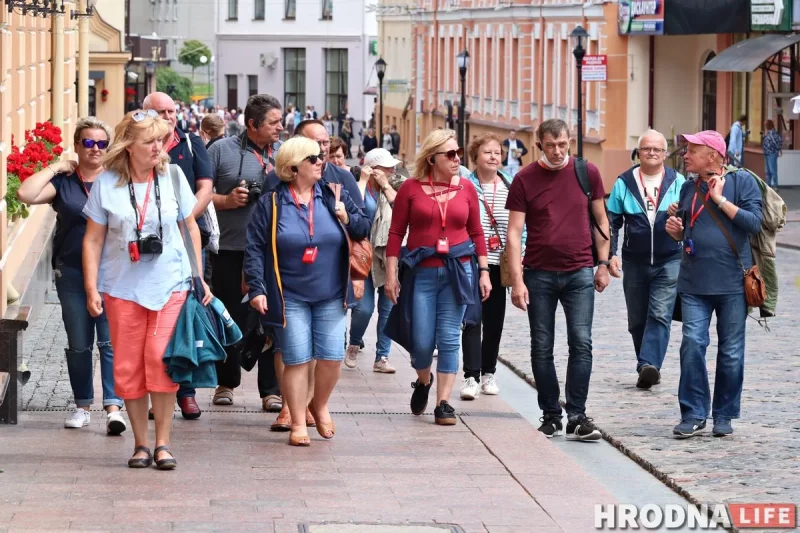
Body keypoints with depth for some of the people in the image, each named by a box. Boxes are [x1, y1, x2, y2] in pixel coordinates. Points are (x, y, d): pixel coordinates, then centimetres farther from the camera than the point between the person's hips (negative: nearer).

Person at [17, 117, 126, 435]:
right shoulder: (63, 182, 2)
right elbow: (26, 194, -13)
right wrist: (55, 168, -8)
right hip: (72, 274, 1)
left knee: (111, 342, -9)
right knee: (78, 345, 9)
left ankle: (113, 408, -12)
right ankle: (83, 406, 19)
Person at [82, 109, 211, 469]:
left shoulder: (172, 176, 2)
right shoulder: (107, 182, -1)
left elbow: (190, 227, 12)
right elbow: (93, 239, 3)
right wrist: (91, 288, -3)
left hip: (170, 284, 0)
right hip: (123, 287, 0)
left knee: (161, 359, -10)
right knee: (127, 367, 2)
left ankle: (162, 443, 0)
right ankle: (141, 443, 13)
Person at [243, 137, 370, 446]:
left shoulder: (333, 196, 6)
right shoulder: (271, 204, -2)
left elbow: (363, 230, 10)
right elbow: (254, 249, -4)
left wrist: (348, 218, -11)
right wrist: (257, 289, -12)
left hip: (330, 296, 3)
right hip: (290, 297, -3)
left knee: (332, 357, -1)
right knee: (296, 359, -3)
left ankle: (319, 406, 26)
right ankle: (298, 423, 7)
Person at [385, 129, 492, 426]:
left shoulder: (466, 188, 5)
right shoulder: (411, 189, -1)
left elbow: (476, 232, 10)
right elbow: (396, 233, 0)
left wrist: (484, 271, 5)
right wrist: (391, 275, -5)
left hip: (458, 270, 1)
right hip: (421, 272, -1)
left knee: (449, 340, -1)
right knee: (421, 342, 1)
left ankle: (443, 403, 5)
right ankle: (423, 381, 33)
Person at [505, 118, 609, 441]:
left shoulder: (587, 173, 3)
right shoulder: (525, 180, -1)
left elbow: (600, 220, 12)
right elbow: (514, 232, -3)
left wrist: (603, 263, 7)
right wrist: (517, 280, -10)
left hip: (580, 272, 0)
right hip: (539, 274, 0)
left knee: (581, 343, -9)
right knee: (542, 349, 5)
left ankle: (577, 417, -7)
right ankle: (550, 416, 14)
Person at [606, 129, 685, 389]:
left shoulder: (678, 182, 1)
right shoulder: (624, 183, 4)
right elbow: (612, 222, 6)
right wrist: (611, 255, -2)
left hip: (669, 262, -2)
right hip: (634, 263, 2)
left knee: (660, 315, -15)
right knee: (638, 319, 8)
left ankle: (649, 365, -24)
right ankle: (648, 370, 19)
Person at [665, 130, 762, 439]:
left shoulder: (741, 181, -2)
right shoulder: (689, 188, 12)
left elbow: (754, 223, -13)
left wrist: (720, 199, -14)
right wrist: (675, 230, 0)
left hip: (732, 282, -3)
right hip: (694, 283, 3)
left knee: (731, 352, 4)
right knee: (692, 344, -9)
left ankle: (724, 415, 16)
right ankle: (694, 415, -3)